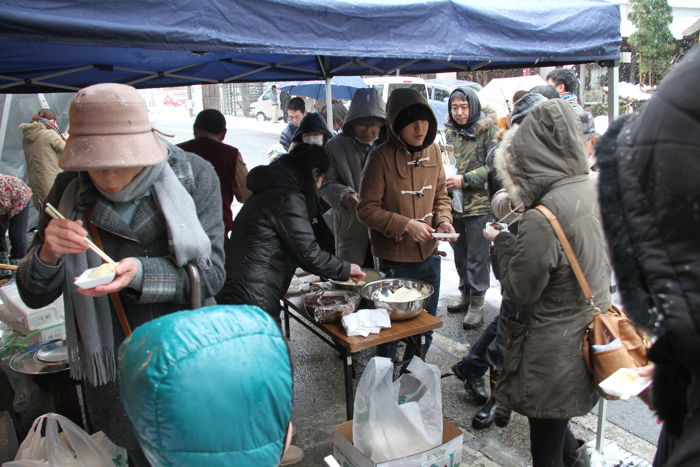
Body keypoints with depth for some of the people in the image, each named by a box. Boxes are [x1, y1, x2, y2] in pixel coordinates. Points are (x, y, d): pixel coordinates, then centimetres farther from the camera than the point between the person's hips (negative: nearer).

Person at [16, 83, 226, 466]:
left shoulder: (194, 175, -13)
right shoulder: (70, 189, -6)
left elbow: (210, 273, -16)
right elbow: (33, 296, -3)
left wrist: (140, 274, -33)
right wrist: (47, 255, -25)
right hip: (113, 374, 2)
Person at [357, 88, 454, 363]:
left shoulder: (433, 151, 1)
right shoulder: (381, 157, -16)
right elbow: (367, 209, -15)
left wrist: (443, 219, -7)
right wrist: (406, 225, -23)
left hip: (430, 255, 6)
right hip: (396, 260, -6)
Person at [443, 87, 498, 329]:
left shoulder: (487, 129, -8)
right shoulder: (449, 131, 10)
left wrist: (465, 179, -18)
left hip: (479, 203, -6)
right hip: (454, 203, 6)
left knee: (477, 256, 1)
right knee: (460, 253, 17)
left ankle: (477, 303, 12)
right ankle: (465, 294, 32)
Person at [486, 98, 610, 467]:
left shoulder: (543, 219, -28)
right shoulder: (592, 189, -2)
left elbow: (520, 290, -17)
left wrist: (502, 242, -4)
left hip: (555, 351, -8)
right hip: (589, 335, 8)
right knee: (556, 427, 29)